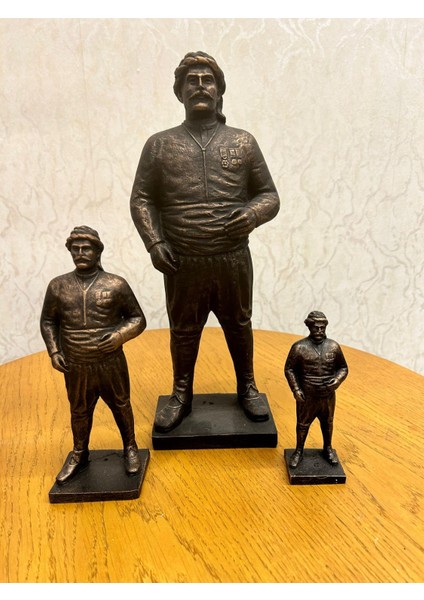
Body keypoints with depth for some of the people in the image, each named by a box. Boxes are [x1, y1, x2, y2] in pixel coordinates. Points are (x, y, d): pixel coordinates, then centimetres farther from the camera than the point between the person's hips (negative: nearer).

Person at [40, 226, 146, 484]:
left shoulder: (116, 284, -10)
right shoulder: (58, 286, -2)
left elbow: (138, 319, -2)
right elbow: (48, 321, 10)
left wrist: (121, 334, -20)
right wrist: (54, 351, -1)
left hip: (111, 364, -2)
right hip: (75, 367, 2)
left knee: (121, 406, 17)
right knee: (79, 412, 21)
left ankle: (130, 448, 41)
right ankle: (79, 454, 46)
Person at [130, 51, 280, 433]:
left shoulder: (244, 142, 6)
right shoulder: (160, 145, 5)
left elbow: (270, 195, 7)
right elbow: (141, 199, 5)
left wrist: (253, 214, -14)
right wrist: (154, 242, -9)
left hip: (234, 260, 1)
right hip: (182, 263, 0)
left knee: (238, 326, 15)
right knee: (183, 332, 13)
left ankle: (247, 388, 38)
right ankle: (181, 396, 34)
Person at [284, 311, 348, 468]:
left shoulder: (333, 346, -5)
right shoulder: (299, 347, -13)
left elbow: (343, 367, 6)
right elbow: (289, 369, -6)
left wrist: (337, 380, -14)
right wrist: (295, 390, -13)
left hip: (328, 396, 3)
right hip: (306, 396, -2)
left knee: (327, 423, 22)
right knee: (303, 424, 14)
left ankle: (328, 449, 46)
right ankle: (299, 451, 36)